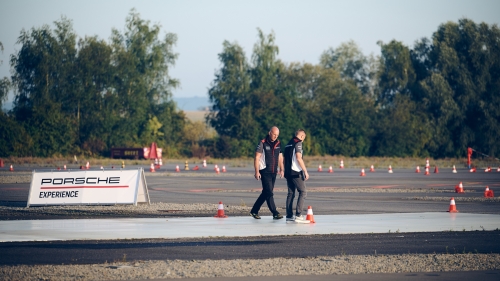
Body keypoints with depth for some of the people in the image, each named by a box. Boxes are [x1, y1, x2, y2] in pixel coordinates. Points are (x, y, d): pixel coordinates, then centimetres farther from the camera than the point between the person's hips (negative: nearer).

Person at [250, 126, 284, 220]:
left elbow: (280, 157, 20)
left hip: (273, 172, 6)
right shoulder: (263, 143, -8)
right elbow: (257, 158, -8)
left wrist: (281, 169, 12)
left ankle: (254, 211, 19)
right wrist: (257, 171, -14)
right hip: (265, 172, -6)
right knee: (269, 193, -11)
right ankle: (275, 213, -12)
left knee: (266, 193, 9)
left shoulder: (278, 144, 10)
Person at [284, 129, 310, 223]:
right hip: (296, 172, -9)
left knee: (291, 194, 11)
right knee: (303, 192, -7)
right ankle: (298, 215, -15)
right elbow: (298, 158, -17)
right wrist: (305, 171, -14)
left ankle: (289, 216, 10)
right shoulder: (298, 143, -8)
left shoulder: (289, 144, 18)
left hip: (288, 172, 9)